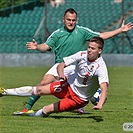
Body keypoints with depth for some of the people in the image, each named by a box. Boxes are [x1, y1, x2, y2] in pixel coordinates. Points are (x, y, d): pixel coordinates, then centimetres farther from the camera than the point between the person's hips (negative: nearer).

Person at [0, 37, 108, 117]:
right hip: (69, 85, 4)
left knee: (47, 110, -10)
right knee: (38, 90, 3)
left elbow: (104, 90, -38)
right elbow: (60, 65, -9)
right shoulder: (82, 55, -14)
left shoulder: (101, 67, -29)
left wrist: (100, 104, -57)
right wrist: (61, 74, -33)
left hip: (79, 99, -4)